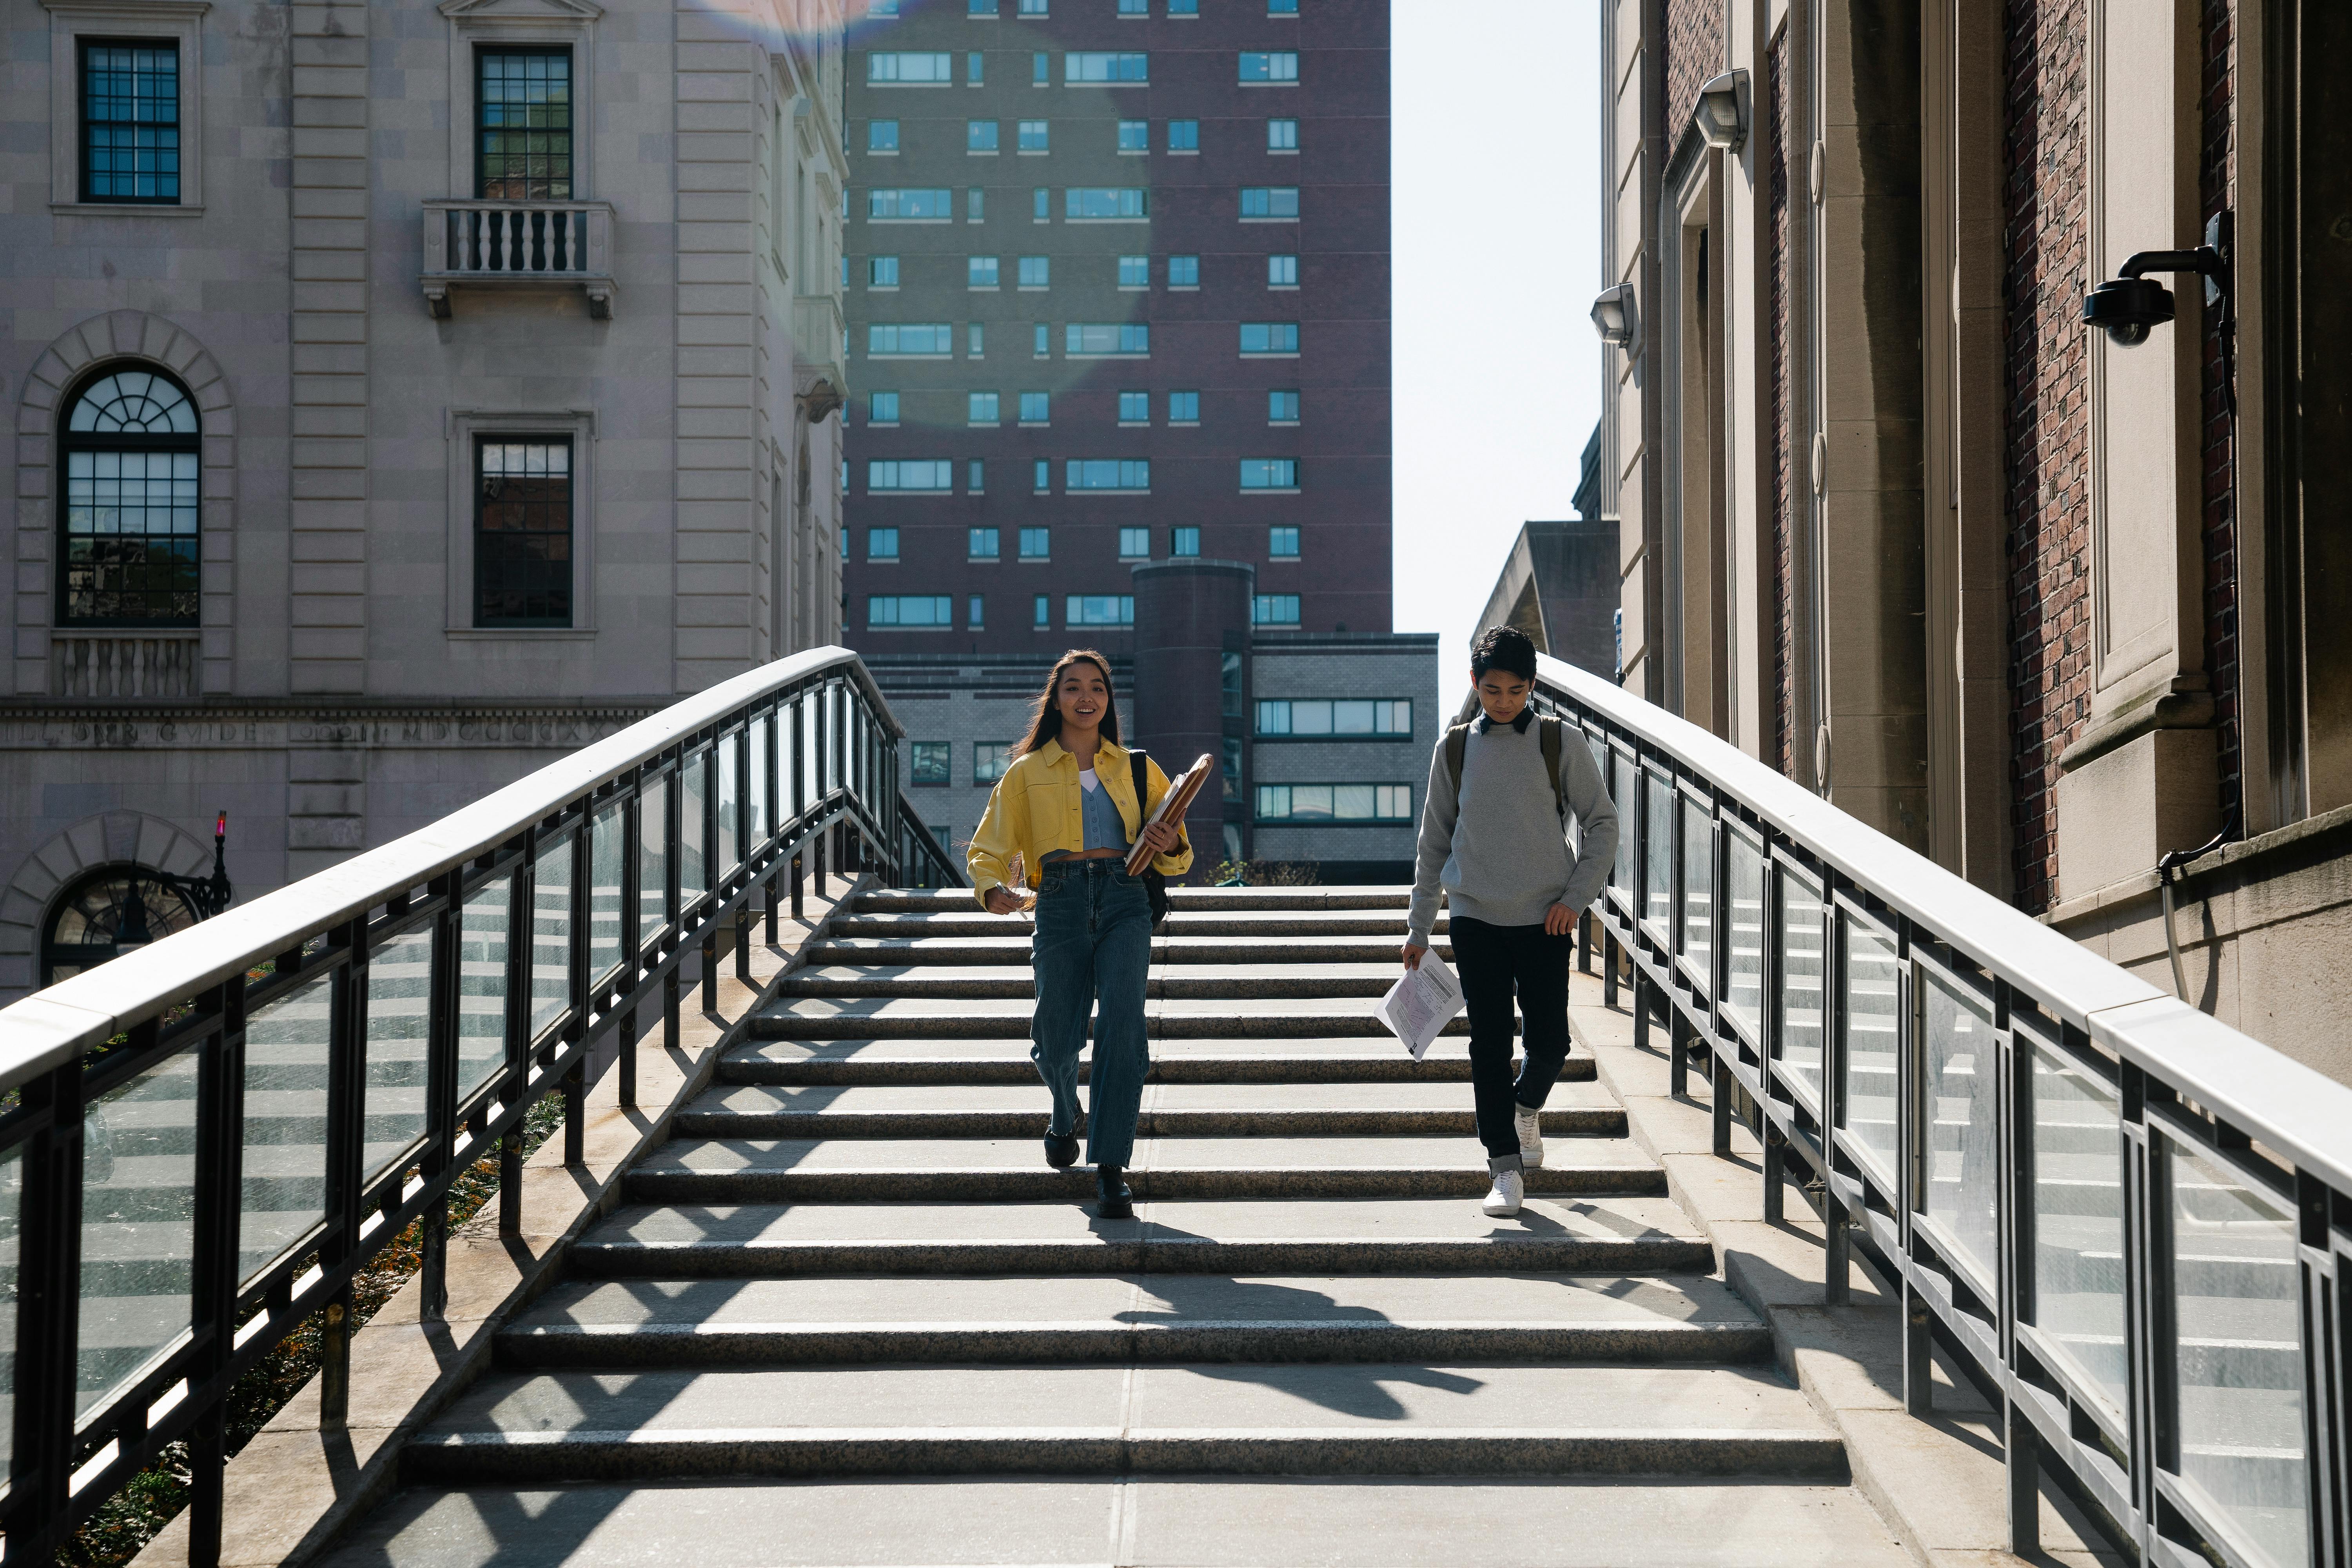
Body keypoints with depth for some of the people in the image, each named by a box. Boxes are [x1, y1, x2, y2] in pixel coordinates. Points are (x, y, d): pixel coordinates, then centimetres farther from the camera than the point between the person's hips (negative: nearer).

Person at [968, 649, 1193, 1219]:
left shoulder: (1136, 770, 20)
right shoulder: (1026, 773, 17)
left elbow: (1175, 860, 24)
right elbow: (990, 849, 13)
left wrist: (1171, 847, -1)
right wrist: (992, 889, -10)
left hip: (1125, 902, 0)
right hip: (1061, 905, 0)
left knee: (1122, 1023, -21)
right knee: (1056, 1041, -3)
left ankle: (1110, 1170, -20)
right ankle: (1066, 1114, 35)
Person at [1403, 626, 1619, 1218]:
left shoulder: (1561, 743, 0)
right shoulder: (1455, 749, 5)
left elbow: (1601, 825, 6)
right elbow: (1434, 841, 11)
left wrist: (1575, 896, -5)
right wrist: (1419, 926, 10)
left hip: (1544, 918, -1)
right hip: (1475, 917, 1)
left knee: (1549, 1041, -1)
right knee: (1489, 1044, -2)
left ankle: (1527, 1106, 32)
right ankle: (1506, 1167, 5)